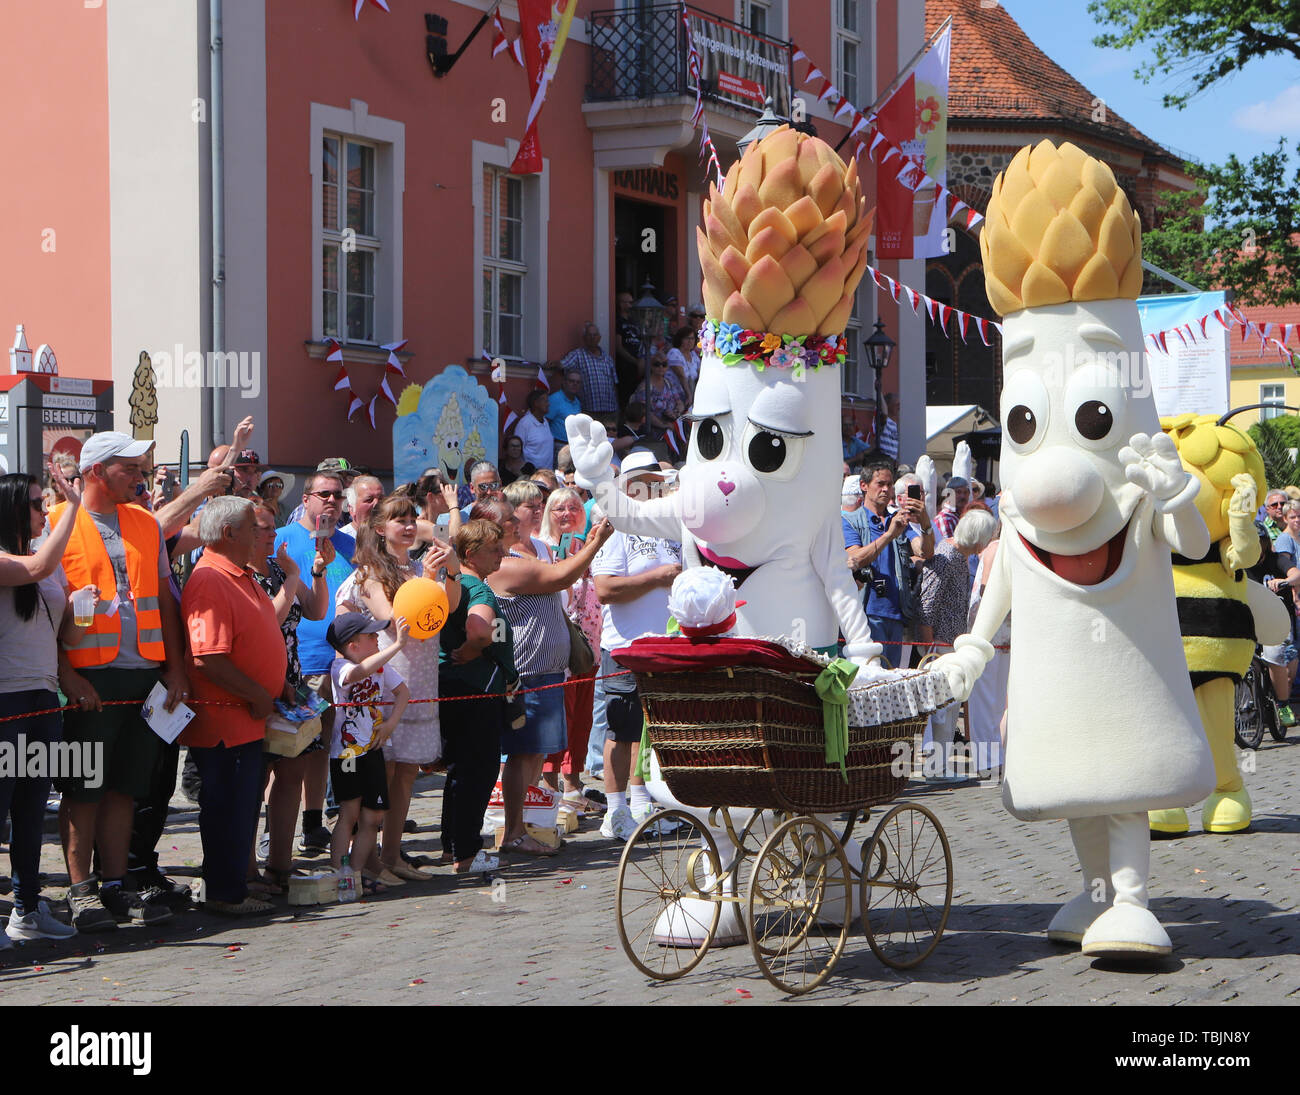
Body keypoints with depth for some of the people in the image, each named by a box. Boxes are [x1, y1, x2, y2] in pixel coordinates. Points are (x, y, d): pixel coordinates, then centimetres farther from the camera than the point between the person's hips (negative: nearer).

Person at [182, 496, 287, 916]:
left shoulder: (241, 576, 15)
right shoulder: (210, 581, -19)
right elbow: (207, 659, -26)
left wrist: (274, 687, 16)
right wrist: (257, 695, -18)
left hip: (250, 718, 10)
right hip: (225, 720, -10)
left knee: (243, 805, 15)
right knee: (228, 805, -3)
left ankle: (231, 889, 23)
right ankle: (227, 894, 6)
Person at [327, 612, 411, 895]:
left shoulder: (381, 665, 5)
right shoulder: (340, 667, -16)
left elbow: (402, 691, 16)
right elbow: (359, 672, -39)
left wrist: (391, 723, -1)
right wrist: (397, 645, -44)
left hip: (372, 749, 6)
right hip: (346, 751, -6)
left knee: (373, 815, 4)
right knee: (350, 812, -11)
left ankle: (358, 871, 12)